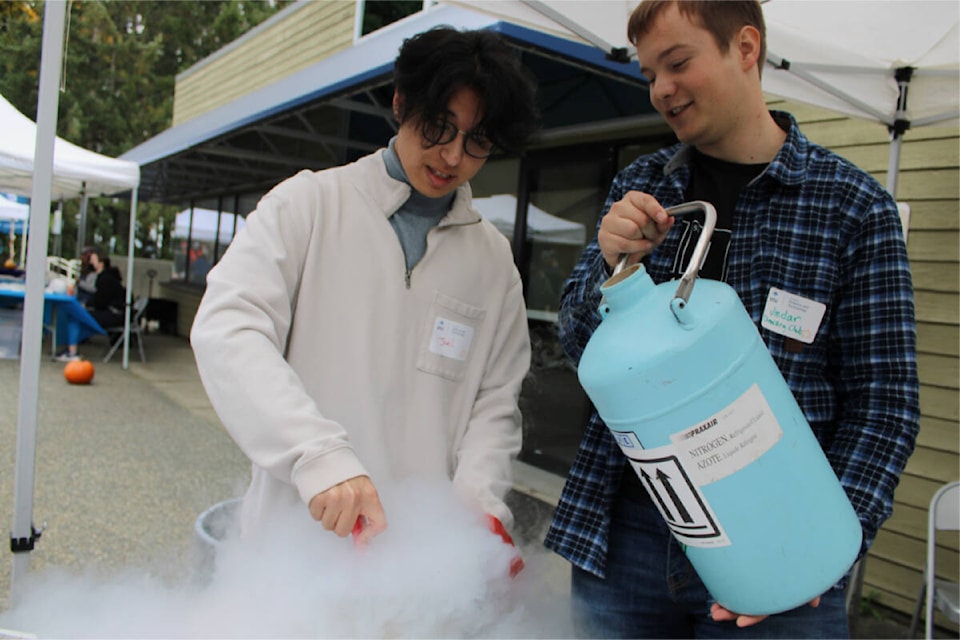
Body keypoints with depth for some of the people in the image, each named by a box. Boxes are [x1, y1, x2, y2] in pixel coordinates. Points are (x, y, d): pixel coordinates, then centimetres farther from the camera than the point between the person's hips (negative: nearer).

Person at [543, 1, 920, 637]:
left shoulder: (855, 206, -4)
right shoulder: (639, 186, 4)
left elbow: (883, 400, -4)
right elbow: (577, 341, 5)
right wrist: (612, 263, -15)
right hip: (626, 530, 3)